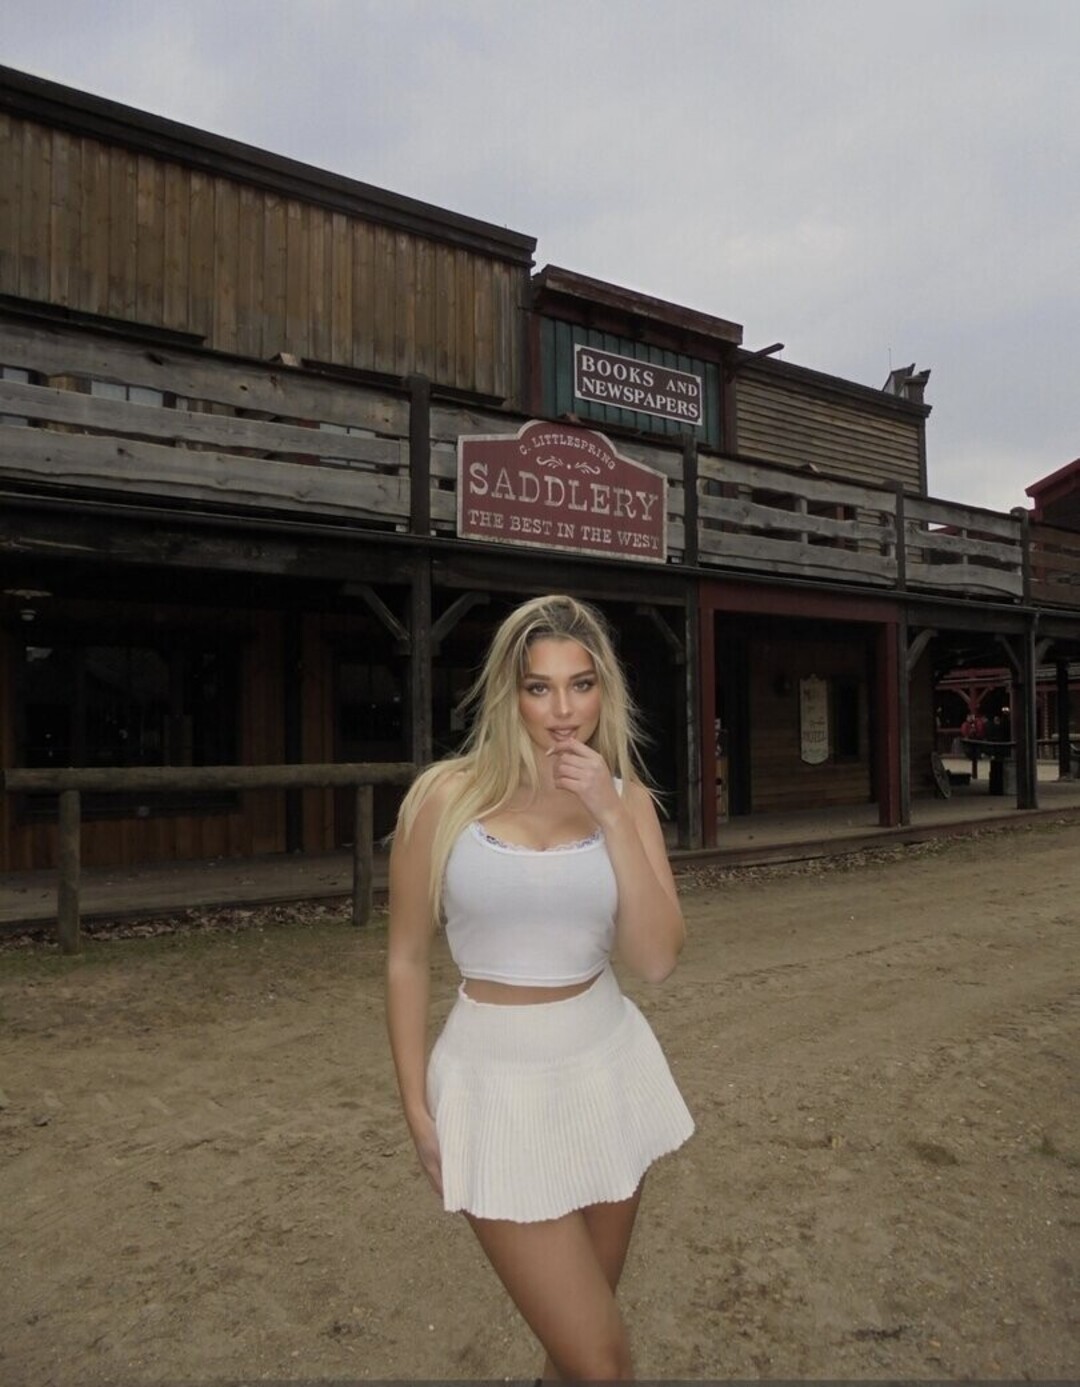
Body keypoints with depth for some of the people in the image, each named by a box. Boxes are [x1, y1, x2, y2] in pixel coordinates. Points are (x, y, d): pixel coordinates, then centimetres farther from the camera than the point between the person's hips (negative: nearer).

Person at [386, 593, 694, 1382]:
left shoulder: (625, 798, -2)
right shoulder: (447, 796, -12)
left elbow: (657, 960, -10)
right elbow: (408, 960, -3)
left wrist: (612, 818, -19)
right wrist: (418, 1109, -1)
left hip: (608, 1067, 4)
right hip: (499, 1080, -3)